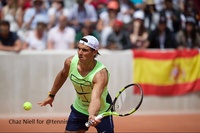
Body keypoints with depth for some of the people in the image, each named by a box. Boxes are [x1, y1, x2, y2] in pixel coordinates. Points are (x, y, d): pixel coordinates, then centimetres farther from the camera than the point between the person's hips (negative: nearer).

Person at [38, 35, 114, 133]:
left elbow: (95, 100, -49)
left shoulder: (101, 73, -34)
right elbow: (62, 75, 7)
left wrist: (92, 116, -68)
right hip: (79, 109, 4)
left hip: (101, 112, -4)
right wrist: (51, 95, 13)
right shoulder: (70, 62, -19)